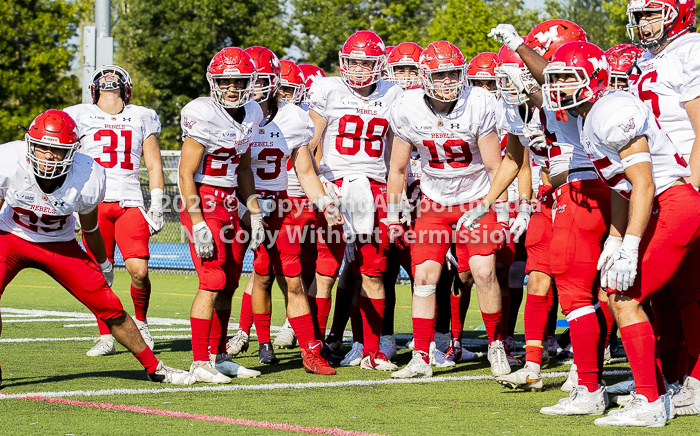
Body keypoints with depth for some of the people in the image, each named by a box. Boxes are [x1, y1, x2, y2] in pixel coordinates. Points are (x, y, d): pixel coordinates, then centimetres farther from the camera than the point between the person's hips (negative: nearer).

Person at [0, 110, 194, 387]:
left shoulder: (87, 179, -25)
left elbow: (90, 227, -3)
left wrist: (104, 267, 12)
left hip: (59, 244, 1)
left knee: (109, 307, -2)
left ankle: (154, 368, 16)